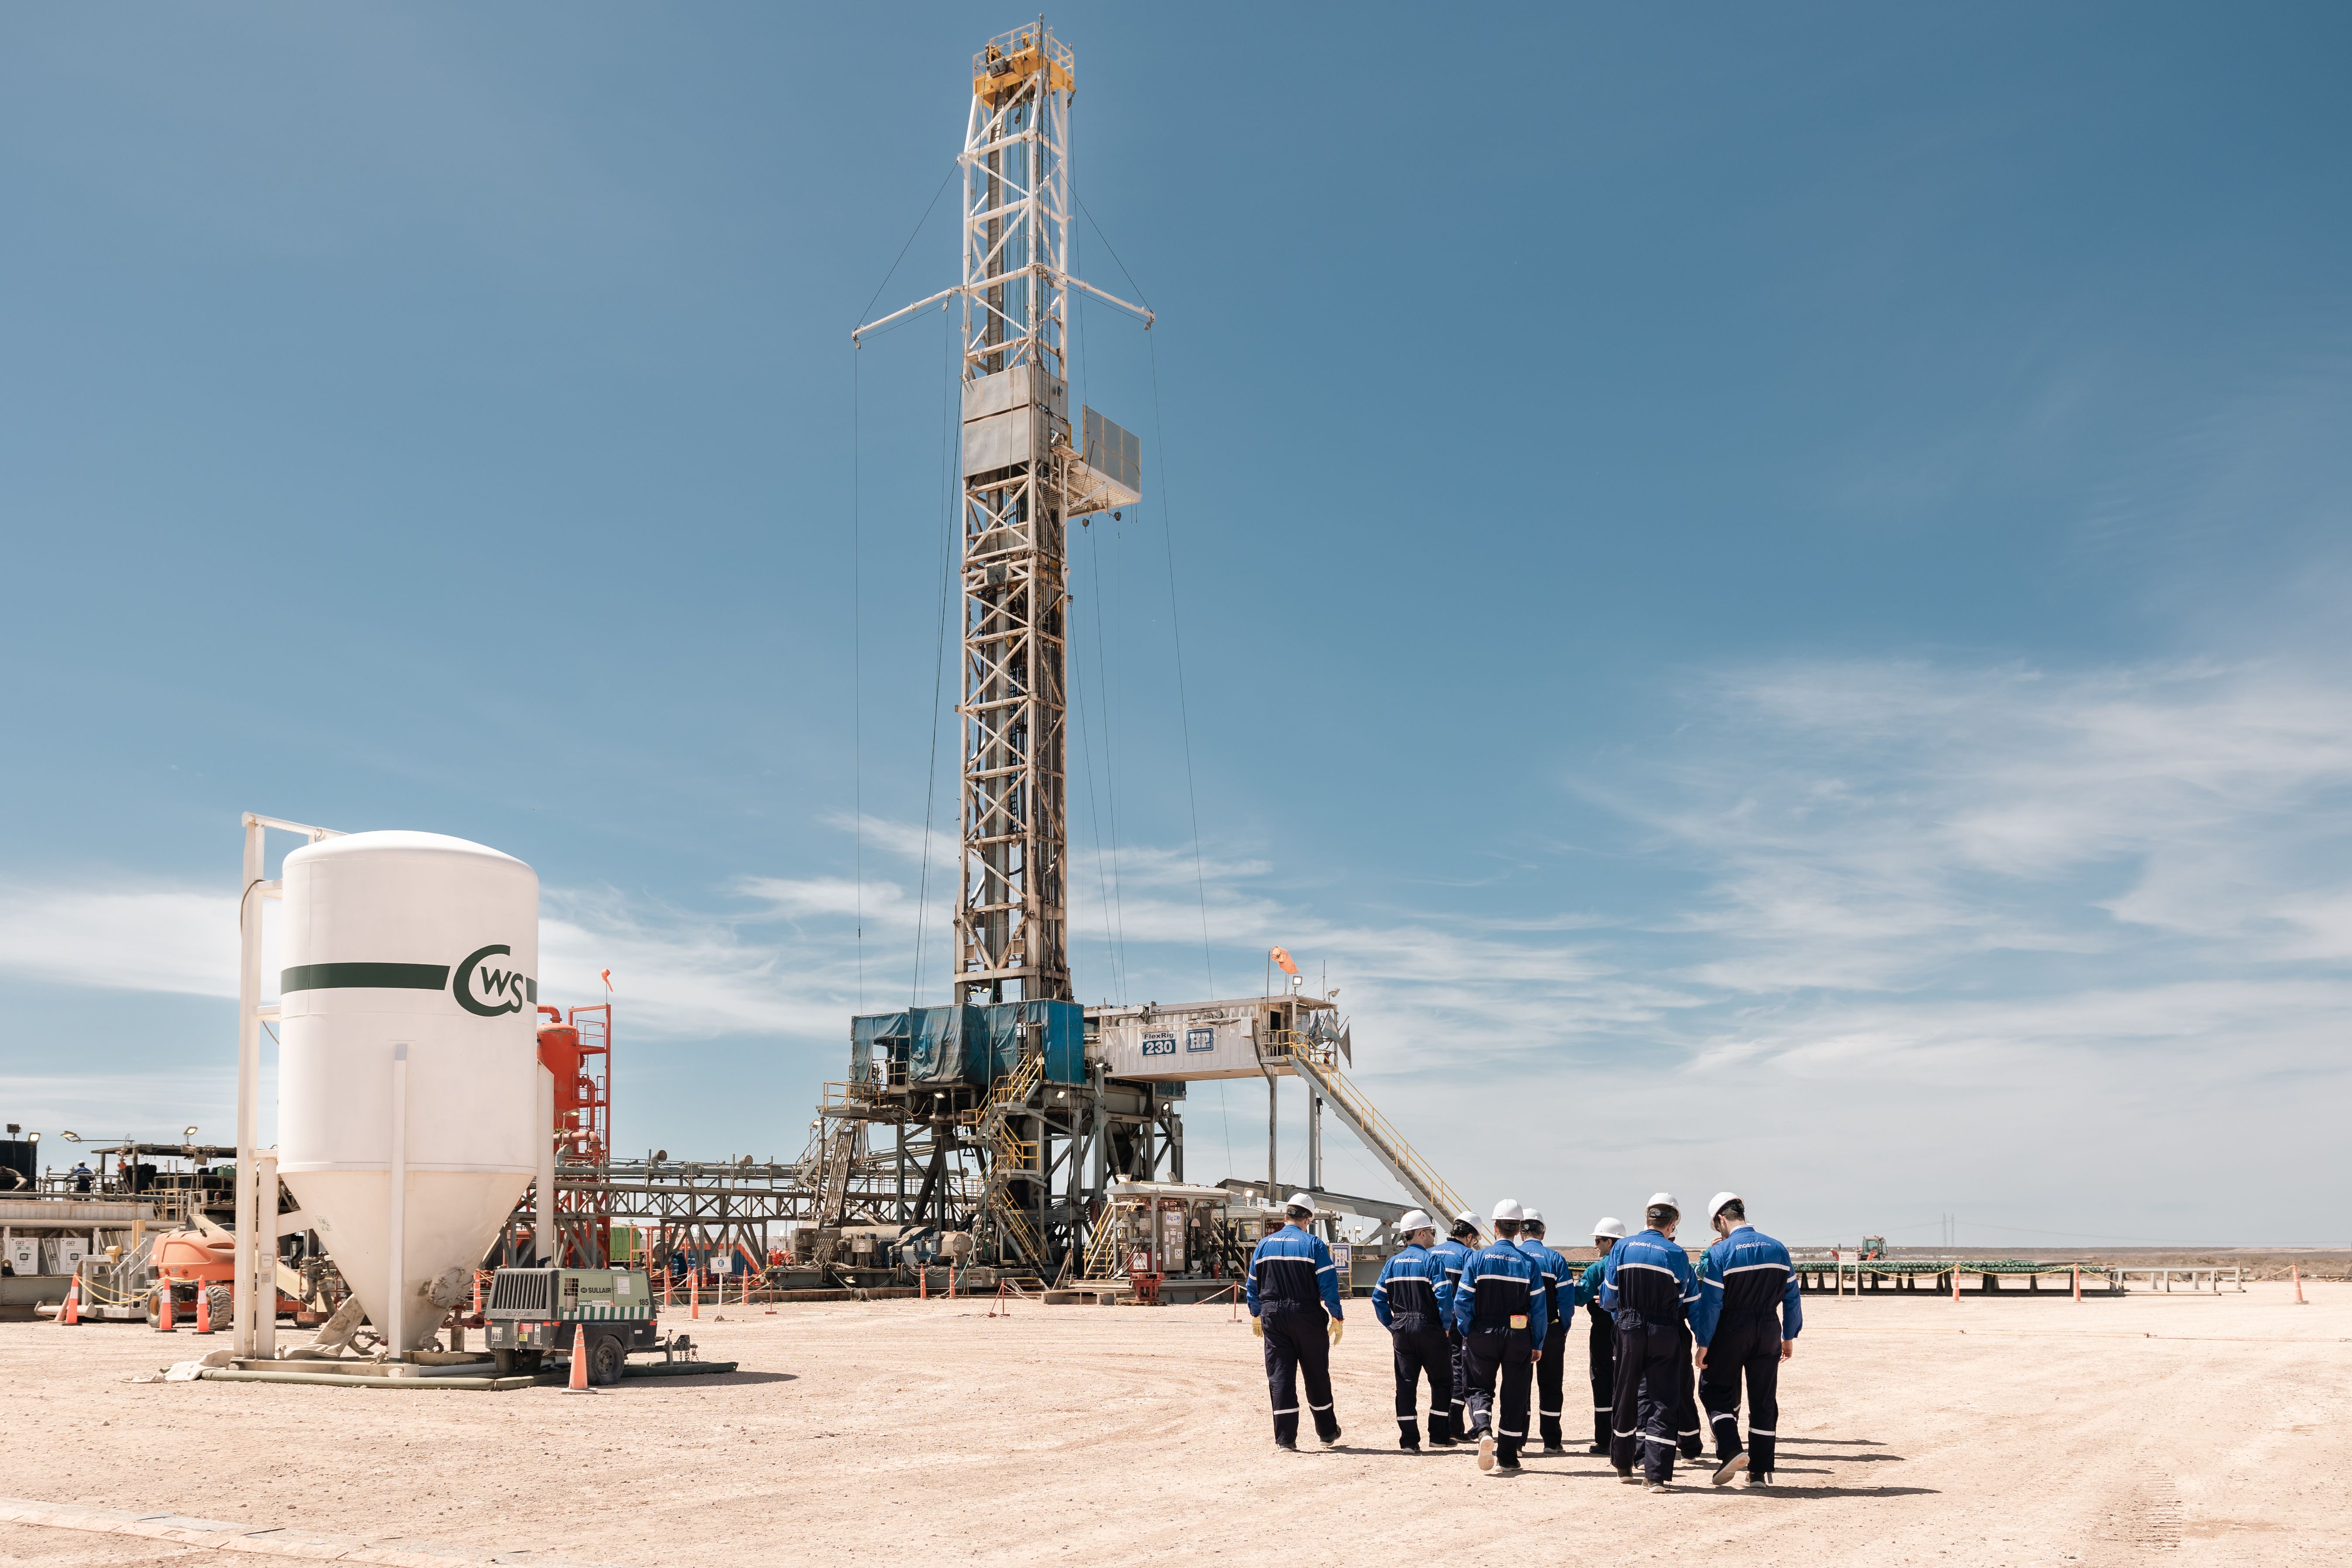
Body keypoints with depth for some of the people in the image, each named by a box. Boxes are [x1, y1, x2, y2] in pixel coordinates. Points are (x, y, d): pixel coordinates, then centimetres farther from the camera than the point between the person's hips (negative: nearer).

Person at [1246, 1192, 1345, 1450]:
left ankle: (1285, 1439, -1)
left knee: (1280, 1376, 3)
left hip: (1273, 1317, 2)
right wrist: (1336, 1317, -4)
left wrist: (1256, 1315, 22)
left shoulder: (1264, 1245, 6)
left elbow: (1253, 1285, 11)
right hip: (1307, 1317, -2)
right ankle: (1327, 1433, 24)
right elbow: (1328, 1283, -10)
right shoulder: (1313, 1244, -6)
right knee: (1316, 1375, 12)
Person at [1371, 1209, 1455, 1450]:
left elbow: (1378, 1298, 4)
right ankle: (1439, 1436, 9)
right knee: (1441, 1382, 9)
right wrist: (1444, 1326, -6)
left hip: (1402, 1330, 5)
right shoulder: (1430, 1261, -10)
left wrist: (1392, 1325, 11)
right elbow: (1445, 1297, -18)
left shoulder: (1393, 1263, 7)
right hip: (1429, 1330, -5)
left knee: (1406, 1384, 6)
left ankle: (1409, 1439, 4)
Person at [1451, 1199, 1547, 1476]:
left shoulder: (1478, 1258, -6)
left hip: (1482, 1336, 0)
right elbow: (1538, 1308, -4)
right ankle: (1507, 1459, 12)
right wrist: (1537, 1344, 4)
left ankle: (1484, 1431, -15)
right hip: (1518, 1338, 1)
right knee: (1514, 1395, 10)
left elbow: (1463, 1300, -8)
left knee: (1480, 1387, 13)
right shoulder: (1529, 1263, -4)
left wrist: (1466, 1333, 4)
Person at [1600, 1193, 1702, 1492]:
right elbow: (1691, 1304, -3)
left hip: (1629, 1331, 2)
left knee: (1626, 1397, 16)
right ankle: (1656, 1473, -7)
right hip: (1665, 1334, -2)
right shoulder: (1677, 1255, -7)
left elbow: (1609, 1296, 1)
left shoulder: (1622, 1248, -1)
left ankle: (1623, 1465, 29)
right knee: (1663, 1402, 2)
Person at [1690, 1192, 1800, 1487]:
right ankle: (1760, 1471, 12)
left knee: (1715, 1391, 12)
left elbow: (1710, 1303, -14)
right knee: (1764, 1400, 10)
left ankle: (1731, 1450, -7)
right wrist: (1789, 1336, 15)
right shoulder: (1777, 1249, 2)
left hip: (1730, 1332, -4)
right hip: (1769, 1331, 4)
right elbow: (1792, 1297, 6)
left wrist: (1703, 1343, -7)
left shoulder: (1720, 1253, -13)